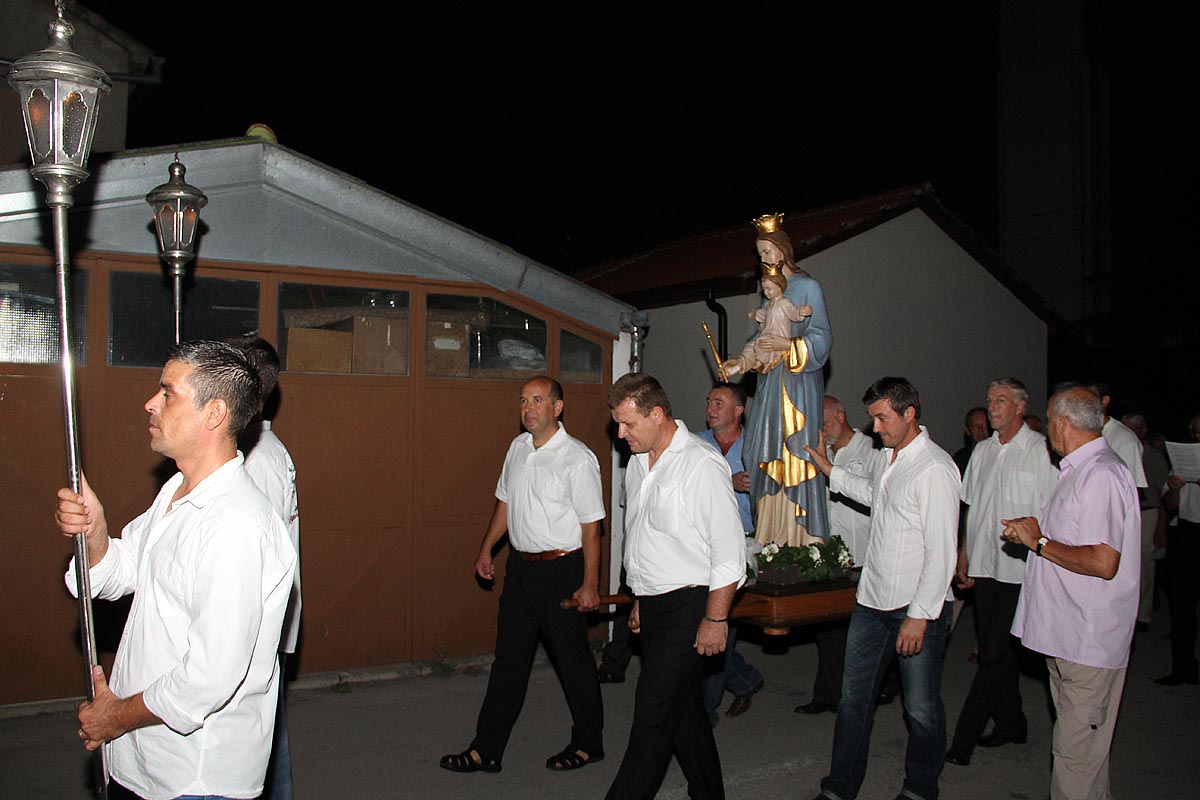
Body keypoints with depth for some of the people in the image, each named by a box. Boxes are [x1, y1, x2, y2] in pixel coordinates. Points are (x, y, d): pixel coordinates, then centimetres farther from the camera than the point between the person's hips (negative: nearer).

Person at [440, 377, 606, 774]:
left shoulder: (577, 458, -15)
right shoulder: (518, 447, 7)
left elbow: (591, 526, -15)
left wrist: (589, 585, -16)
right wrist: (486, 549, 21)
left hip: (562, 568, -7)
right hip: (520, 564, 7)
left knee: (572, 659, 7)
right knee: (509, 658, 12)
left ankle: (588, 744, 26)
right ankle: (486, 750, 20)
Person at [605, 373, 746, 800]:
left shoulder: (702, 465, -16)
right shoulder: (638, 462, 10)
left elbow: (729, 552, -15)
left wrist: (716, 619, -16)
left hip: (686, 605, -8)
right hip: (653, 604, 8)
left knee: (653, 713, -6)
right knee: (684, 709, 16)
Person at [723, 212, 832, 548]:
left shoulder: (807, 287, -4)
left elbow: (822, 339, -9)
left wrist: (786, 345, -20)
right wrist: (742, 363, 9)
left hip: (798, 384, -7)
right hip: (770, 382, 7)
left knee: (796, 454, -10)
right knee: (768, 457, 3)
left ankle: (803, 541, -5)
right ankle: (773, 537, 7)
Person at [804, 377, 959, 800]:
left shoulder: (935, 468, -17)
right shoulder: (889, 456, 10)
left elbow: (941, 553, -19)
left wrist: (919, 615, -20)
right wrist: (829, 469, 28)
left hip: (918, 606, -8)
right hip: (872, 599, 8)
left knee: (921, 709, 7)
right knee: (853, 697, 12)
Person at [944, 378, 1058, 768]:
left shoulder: (1041, 451, -7)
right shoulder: (982, 450, 13)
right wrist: (964, 554, 13)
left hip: (1019, 569, -7)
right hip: (985, 564, 7)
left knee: (995, 653, -5)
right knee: (995, 650, 14)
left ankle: (964, 738, -1)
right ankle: (1011, 723, 30)